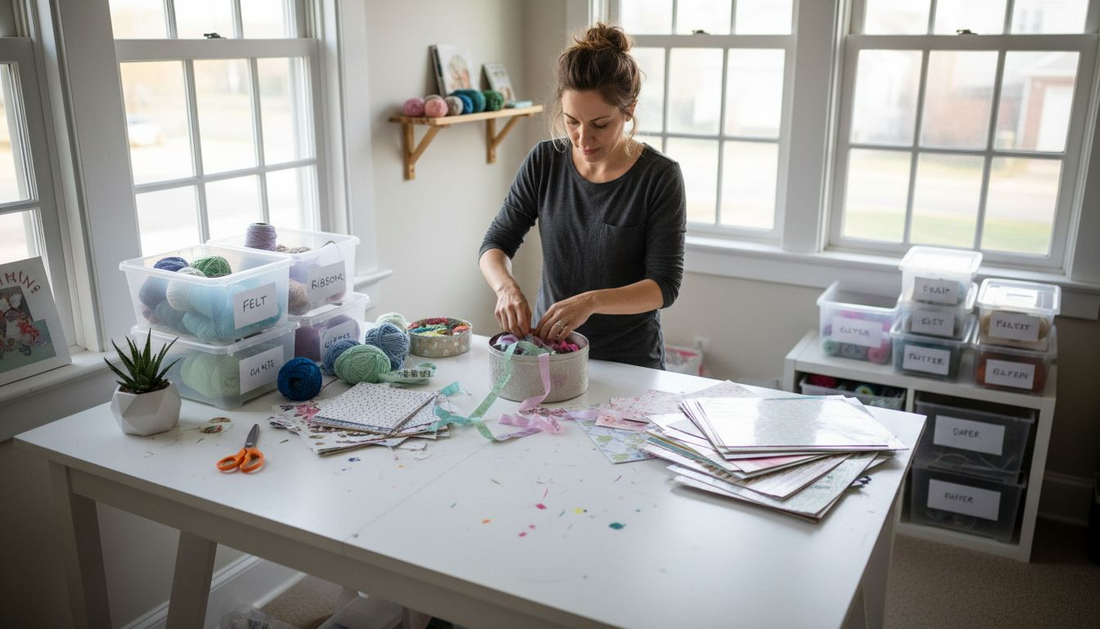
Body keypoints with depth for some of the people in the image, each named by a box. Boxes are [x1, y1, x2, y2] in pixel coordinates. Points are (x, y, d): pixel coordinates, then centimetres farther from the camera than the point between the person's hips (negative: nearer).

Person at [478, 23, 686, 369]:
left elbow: (664, 285, -12)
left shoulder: (660, 177, -10)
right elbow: (496, 244, 4)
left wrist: (591, 302, -28)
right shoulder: (544, 162, -1)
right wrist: (506, 286, -18)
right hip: (550, 349, 3)